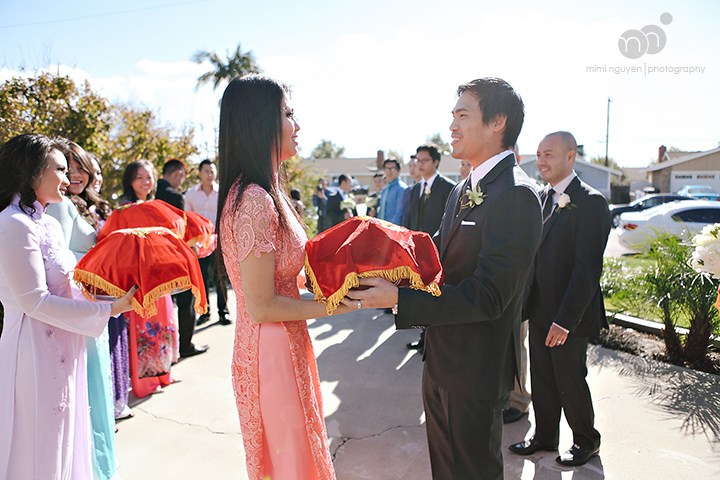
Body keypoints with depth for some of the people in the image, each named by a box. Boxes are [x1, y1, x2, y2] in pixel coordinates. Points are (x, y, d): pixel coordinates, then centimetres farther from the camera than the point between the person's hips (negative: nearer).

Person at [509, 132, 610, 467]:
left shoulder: (590, 202, -15)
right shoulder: (544, 198, 9)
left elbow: (588, 268, -19)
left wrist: (565, 319, -20)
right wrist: (527, 301, 7)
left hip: (569, 314, -6)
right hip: (539, 310, 7)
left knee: (570, 381, 9)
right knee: (541, 379, 16)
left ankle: (586, 440, 33)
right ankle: (544, 436, 35)